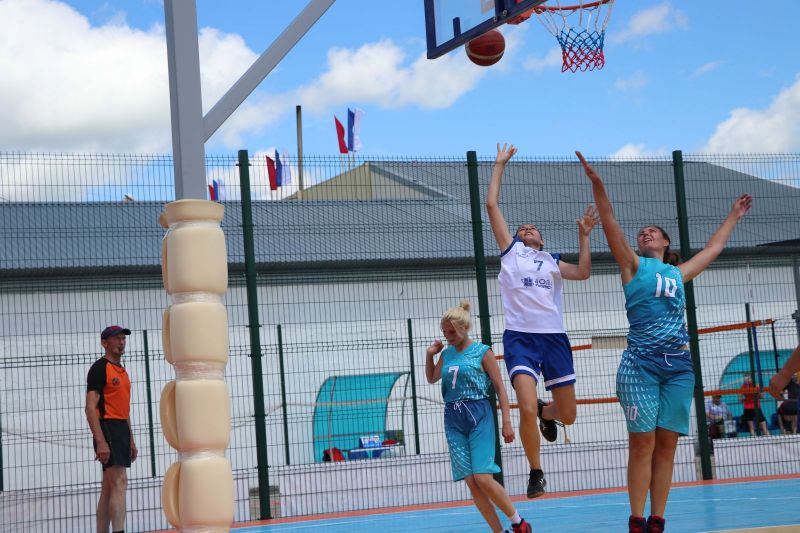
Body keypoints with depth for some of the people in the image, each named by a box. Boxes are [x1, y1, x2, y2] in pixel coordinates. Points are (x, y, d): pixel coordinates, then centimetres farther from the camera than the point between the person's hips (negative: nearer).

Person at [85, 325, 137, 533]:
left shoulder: (122, 371, 19)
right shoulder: (99, 368, -9)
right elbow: (91, 408, -16)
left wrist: (131, 440, 21)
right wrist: (100, 441, -23)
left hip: (121, 430, 9)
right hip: (107, 428, -9)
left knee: (108, 488, 10)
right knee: (119, 482, -17)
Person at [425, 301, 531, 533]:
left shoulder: (482, 352, -2)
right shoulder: (447, 353, 13)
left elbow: (500, 388, -3)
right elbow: (432, 378, 30)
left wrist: (507, 422, -8)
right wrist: (430, 355, 13)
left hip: (479, 416, -5)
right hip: (454, 420, 5)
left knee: (483, 478, -14)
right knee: (471, 482, -2)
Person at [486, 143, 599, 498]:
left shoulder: (551, 261, 22)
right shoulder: (510, 251, 14)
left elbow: (583, 273, 6)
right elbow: (492, 205, 11)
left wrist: (583, 235, 5)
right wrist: (500, 164, 14)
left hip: (554, 337, 3)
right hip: (520, 337, -3)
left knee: (568, 415, 5)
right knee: (527, 408, -21)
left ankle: (546, 414, 42)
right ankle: (535, 472, -2)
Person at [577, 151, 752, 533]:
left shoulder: (679, 274, 22)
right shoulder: (634, 265, 10)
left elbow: (713, 248, 36)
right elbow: (611, 226, -3)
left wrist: (734, 216, 45)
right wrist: (597, 184, -15)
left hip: (678, 365, 4)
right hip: (641, 364, -4)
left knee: (667, 446, 2)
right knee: (642, 445, -7)